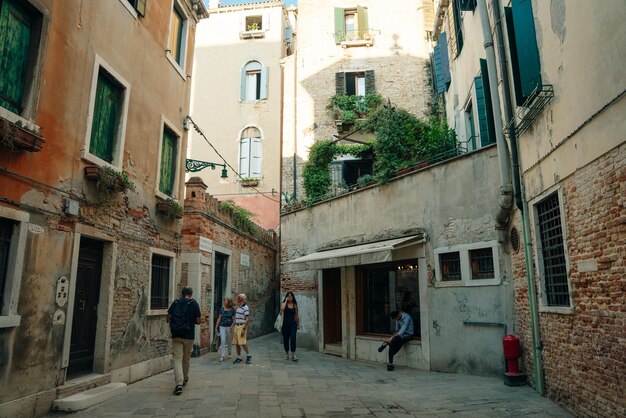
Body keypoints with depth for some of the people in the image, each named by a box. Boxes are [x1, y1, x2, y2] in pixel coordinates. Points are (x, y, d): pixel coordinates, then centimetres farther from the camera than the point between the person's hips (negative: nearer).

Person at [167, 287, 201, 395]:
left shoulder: (175, 303, 3)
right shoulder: (194, 304, -3)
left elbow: (168, 319, 4)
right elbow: (198, 321, -3)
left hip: (176, 335, 1)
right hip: (189, 335, -1)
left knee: (177, 358, -1)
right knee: (186, 359, 16)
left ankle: (179, 383, -15)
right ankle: (184, 379, 33)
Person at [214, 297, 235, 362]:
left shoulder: (232, 310, -4)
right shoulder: (222, 309, 3)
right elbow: (219, 318, 8)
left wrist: (232, 326, -16)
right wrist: (216, 327, 7)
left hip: (229, 327, -1)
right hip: (222, 327, 1)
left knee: (229, 341, 10)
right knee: (223, 341, -7)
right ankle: (222, 356, -4)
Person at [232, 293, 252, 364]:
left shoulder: (245, 307, -12)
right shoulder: (238, 307, 14)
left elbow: (247, 319, -16)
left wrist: (243, 329, -19)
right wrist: (233, 326, 18)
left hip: (242, 326, -8)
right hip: (236, 326, 8)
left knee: (242, 342, -11)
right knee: (236, 343, 8)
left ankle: (248, 355, 6)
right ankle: (239, 357, 17)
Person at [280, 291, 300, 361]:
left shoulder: (295, 305, 6)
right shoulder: (284, 304, 1)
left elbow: (296, 315, 11)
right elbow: (282, 309, -24)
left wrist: (298, 324, 12)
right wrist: (286, 301, -15)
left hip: (293, 324, 0)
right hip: (286, 323, 0)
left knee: (293, 338, -13)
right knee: (286, 339, 8)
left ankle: (293, 355, -13)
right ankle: (286, 353, 27)